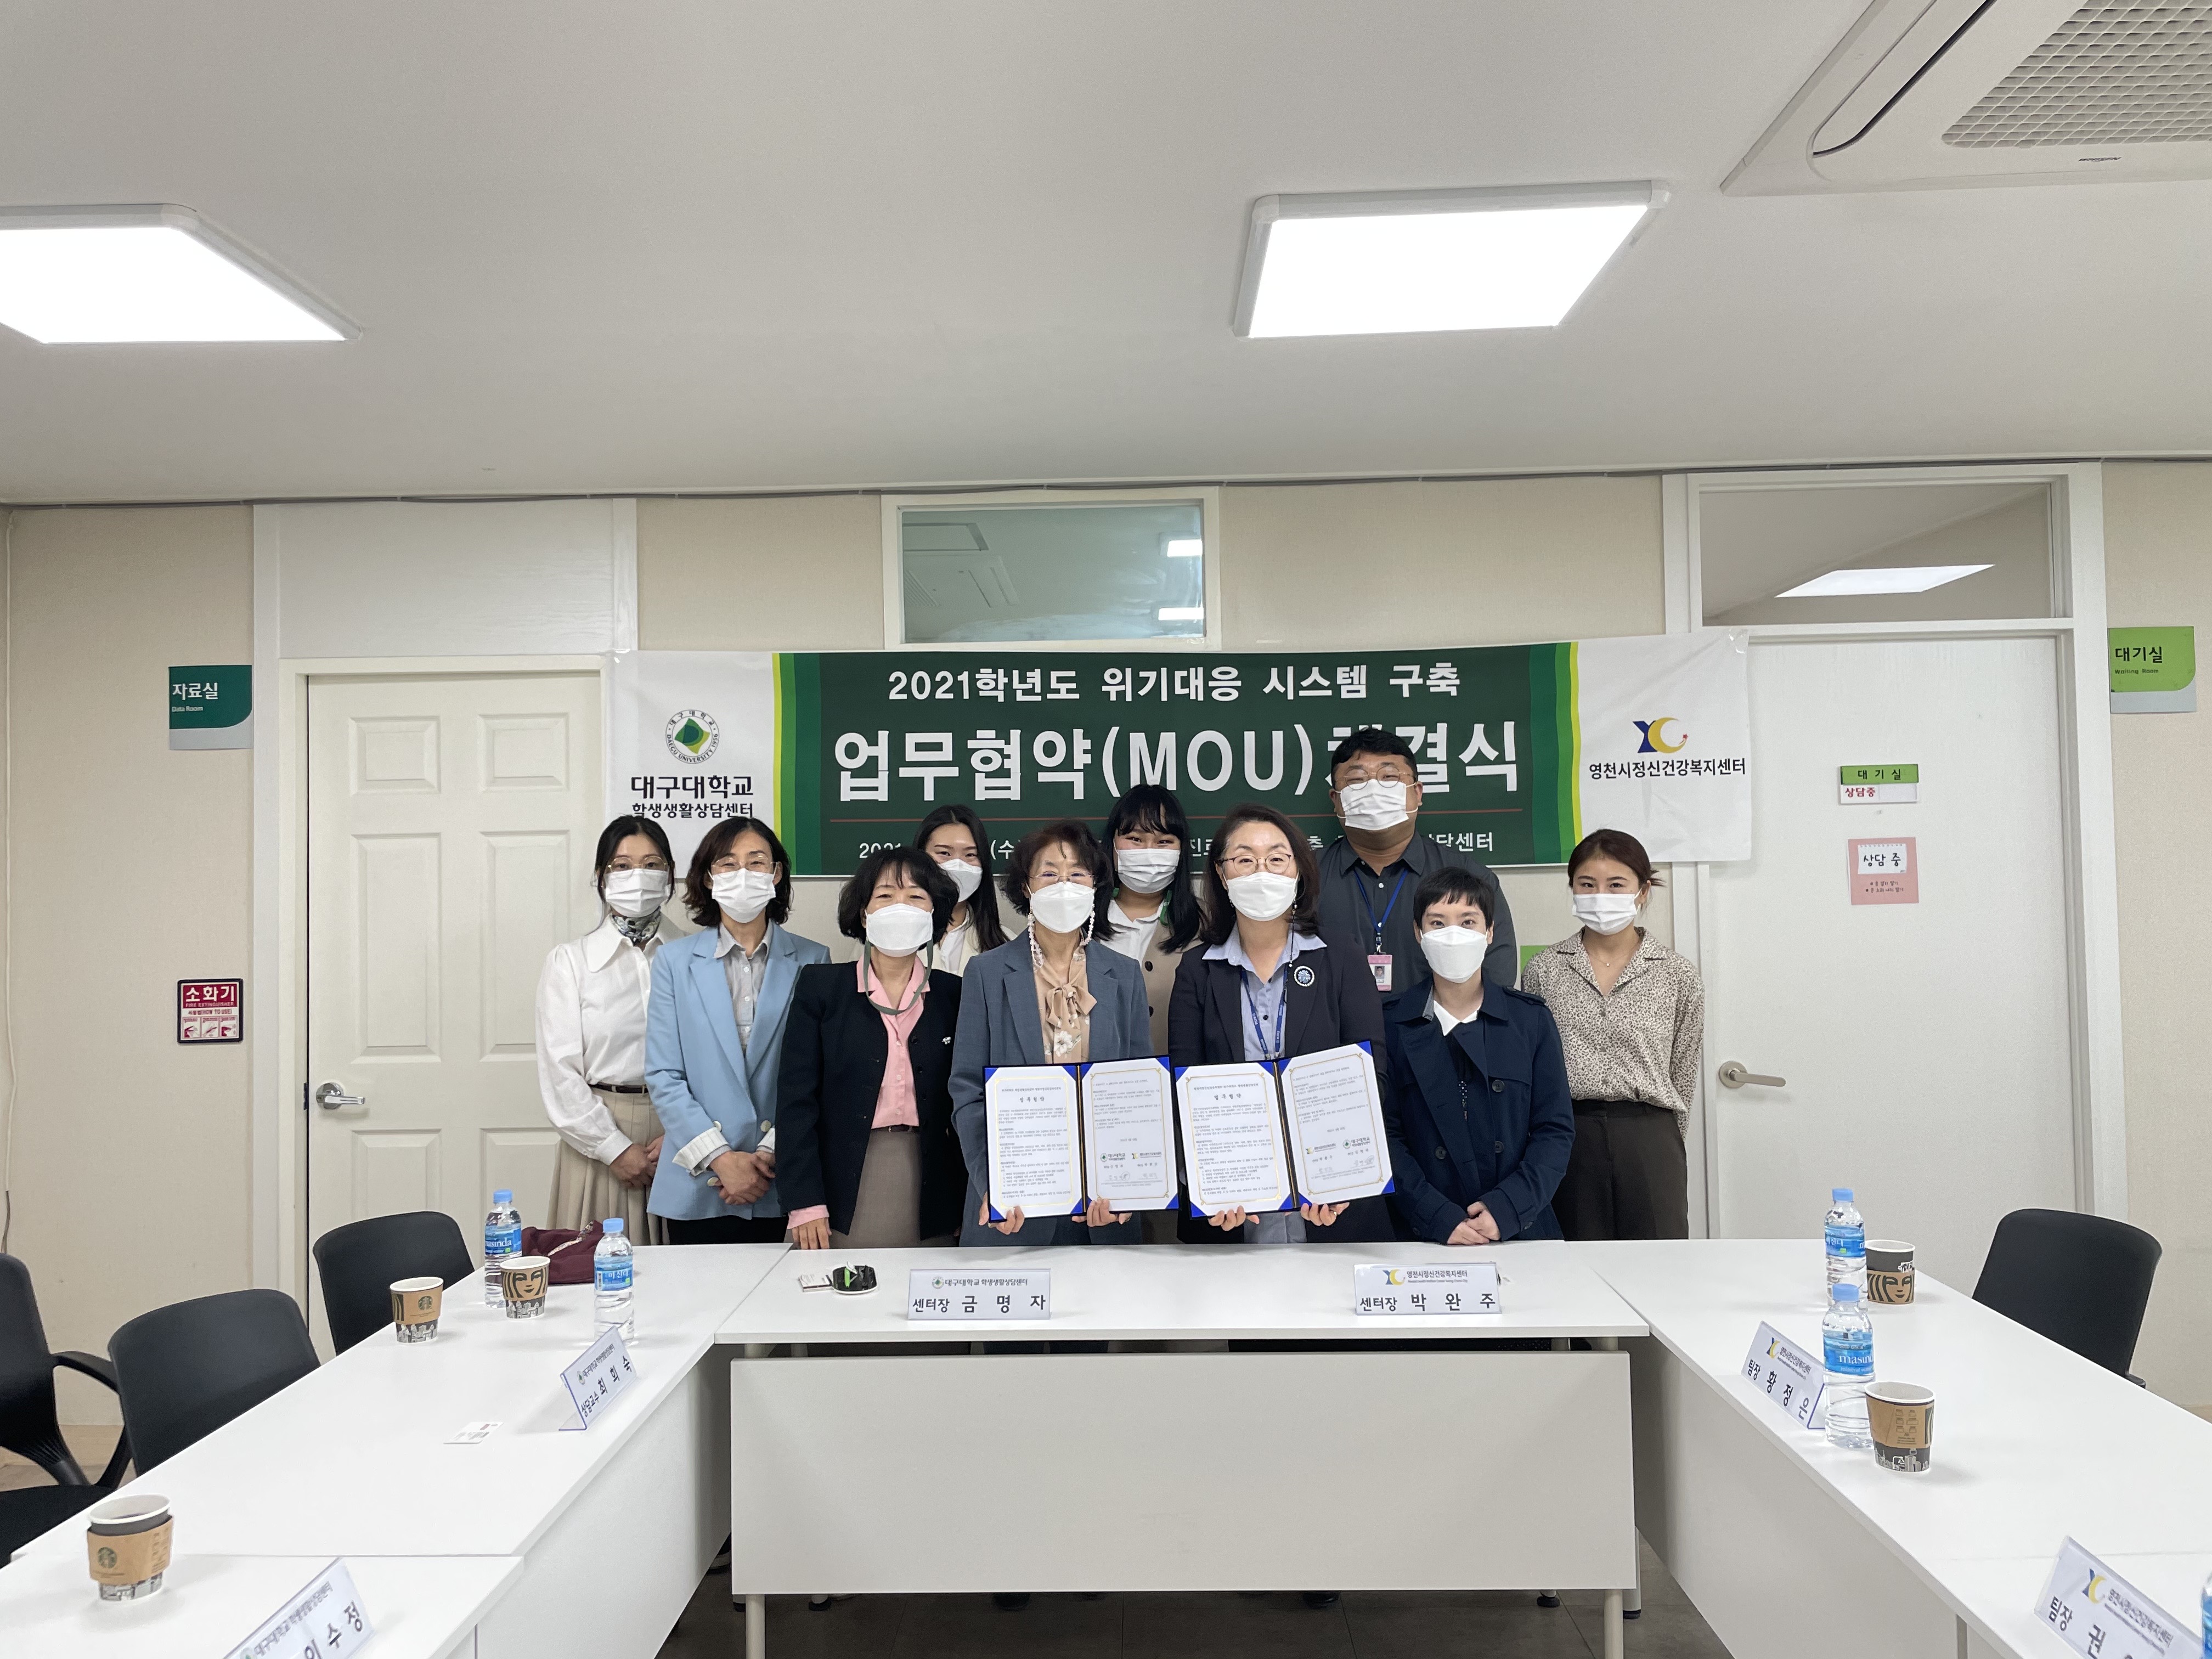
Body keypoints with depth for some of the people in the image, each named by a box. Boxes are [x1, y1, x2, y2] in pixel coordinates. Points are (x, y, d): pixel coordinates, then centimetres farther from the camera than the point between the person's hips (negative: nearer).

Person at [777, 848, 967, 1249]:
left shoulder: (954, 995, 6)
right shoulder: (820, 986, 2)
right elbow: (797, 1098, -2)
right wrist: (804, 1202, -8)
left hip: (928, 1195, 1)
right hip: (843, 1196, -1)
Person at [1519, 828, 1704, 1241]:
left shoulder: (1678, 975, 4)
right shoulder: (1542, 970, 5)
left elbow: (1683, 1077, 8)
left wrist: (1667, 1149, 8)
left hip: (1649, 1139, 0)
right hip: (1567, 1139, 0)